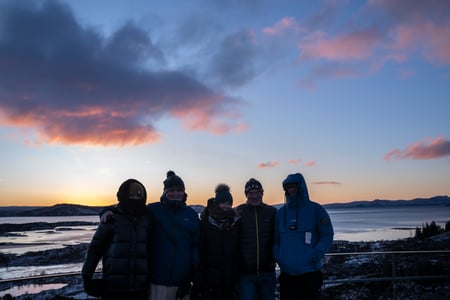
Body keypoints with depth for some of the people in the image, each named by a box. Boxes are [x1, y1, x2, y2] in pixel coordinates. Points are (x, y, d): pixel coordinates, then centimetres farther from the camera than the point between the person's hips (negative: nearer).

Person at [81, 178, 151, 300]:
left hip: (140, 287, 2)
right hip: (113, 286, -2)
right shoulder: (112, 218, -3)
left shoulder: (147, 219, 5)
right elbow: (95, 247, 1)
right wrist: (86, 276, -1)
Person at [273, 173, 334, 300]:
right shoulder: (281, 212, 9)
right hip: (286, 274, 4)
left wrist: (313, 257, -14)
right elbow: (275, 240, 13)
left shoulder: (316, 209, -1)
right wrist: (278, 257, -4)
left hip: (310, 274, -3)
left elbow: (327, 236, -4)